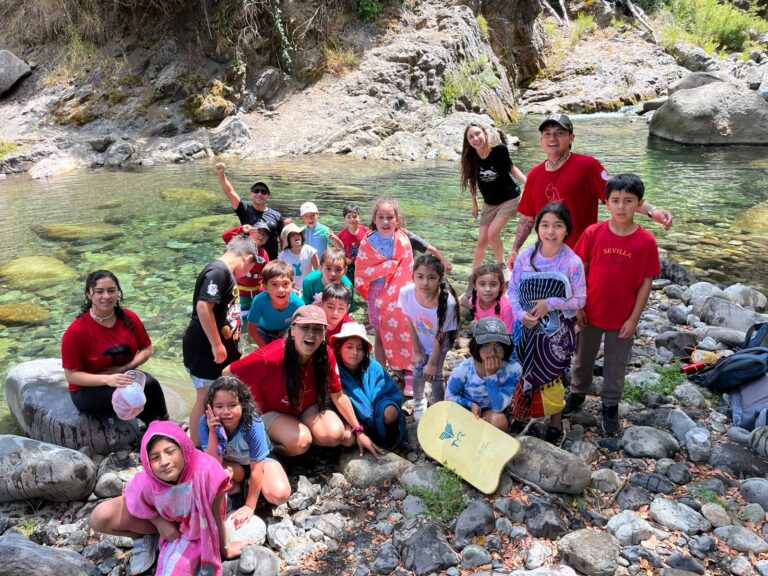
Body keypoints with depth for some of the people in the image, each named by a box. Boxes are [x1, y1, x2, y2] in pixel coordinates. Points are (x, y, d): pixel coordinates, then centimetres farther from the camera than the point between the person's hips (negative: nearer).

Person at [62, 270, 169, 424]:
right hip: (89, 389, -4)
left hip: (123, 376, 4)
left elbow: (147, 349, 6)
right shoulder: (76, 331, -18)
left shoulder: (129, 318, -5)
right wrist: (107, 379, -30)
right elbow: (71, 375, -15)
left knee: (150, 383, -29)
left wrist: (125, 368, -14)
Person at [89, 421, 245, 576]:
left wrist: (224, 548, -6)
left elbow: (216, 515, -22)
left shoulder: (207, 470, -39)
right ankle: (145, 537, 8)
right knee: (100, 517, -17)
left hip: (194, 528, -2)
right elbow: (135, 501, -3)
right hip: (163, 520, 3)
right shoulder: (145, 483, -30)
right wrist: (160, 522, -16)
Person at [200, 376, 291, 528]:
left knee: (279, 494, -28)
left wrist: (249, 506, -21)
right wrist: (212, 432, -41)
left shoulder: (253, 424, -34)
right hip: (230, 464, 1)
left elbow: (256, 468, -25)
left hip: (258, 461, -1)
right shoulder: (206, 422, -26)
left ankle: (251, 484, 4)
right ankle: (233, 486, 1)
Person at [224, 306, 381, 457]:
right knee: (300, 442, -31)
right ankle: (270, 441, 0)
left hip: (308, 408, 4)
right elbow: (228, 375, -23)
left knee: (334, 435, -21)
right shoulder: (270, 356, -34)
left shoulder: (325, 355, -19)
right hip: (271, 411, -4)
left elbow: (338, 396, -7)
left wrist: (358, 431, -6)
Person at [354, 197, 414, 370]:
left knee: (401, 332, 3)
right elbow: (362, 269, -4)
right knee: (380, 334, 11)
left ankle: (405, 372, 15)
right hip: (377, 292, 0)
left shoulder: (403, 241, -9)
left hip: (398, 293, 0)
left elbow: (407, 270, -4)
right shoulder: (368, 241, -10)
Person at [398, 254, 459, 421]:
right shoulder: (406, 293, -33)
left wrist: (432, 363, -13)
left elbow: (440, 337, -25)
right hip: (419, 340, 3)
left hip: (438, 344, -2)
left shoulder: (447, 302, -40)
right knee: (418, 371, 16)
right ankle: (419, 403, 46)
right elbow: (411, 324, -15)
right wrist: (417, 351, -6)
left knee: (435, 375, 6)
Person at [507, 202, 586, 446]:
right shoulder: (525, 256, -9)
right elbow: (512, 289, -1)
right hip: (526, 328, 3)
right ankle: (521, 415, 41)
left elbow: (579, 299, -9)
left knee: (549, 379, 10)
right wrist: (521, 314, -16)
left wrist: (550, 303, -22)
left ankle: (556, 426, 33)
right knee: (524, 374, 17)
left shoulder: (573, 262, -16)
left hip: (556, 332, -2)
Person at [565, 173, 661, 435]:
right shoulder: (593, 233, -13)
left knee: (616, 364, 16)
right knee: (584, 357, 21)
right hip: (591, 312, 1)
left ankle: (611, 405, 37)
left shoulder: (646, 240, -14)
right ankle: (577, 392, 44)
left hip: (623, 317, -1)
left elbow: (646, 282, -8)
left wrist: (633, 319, -8)